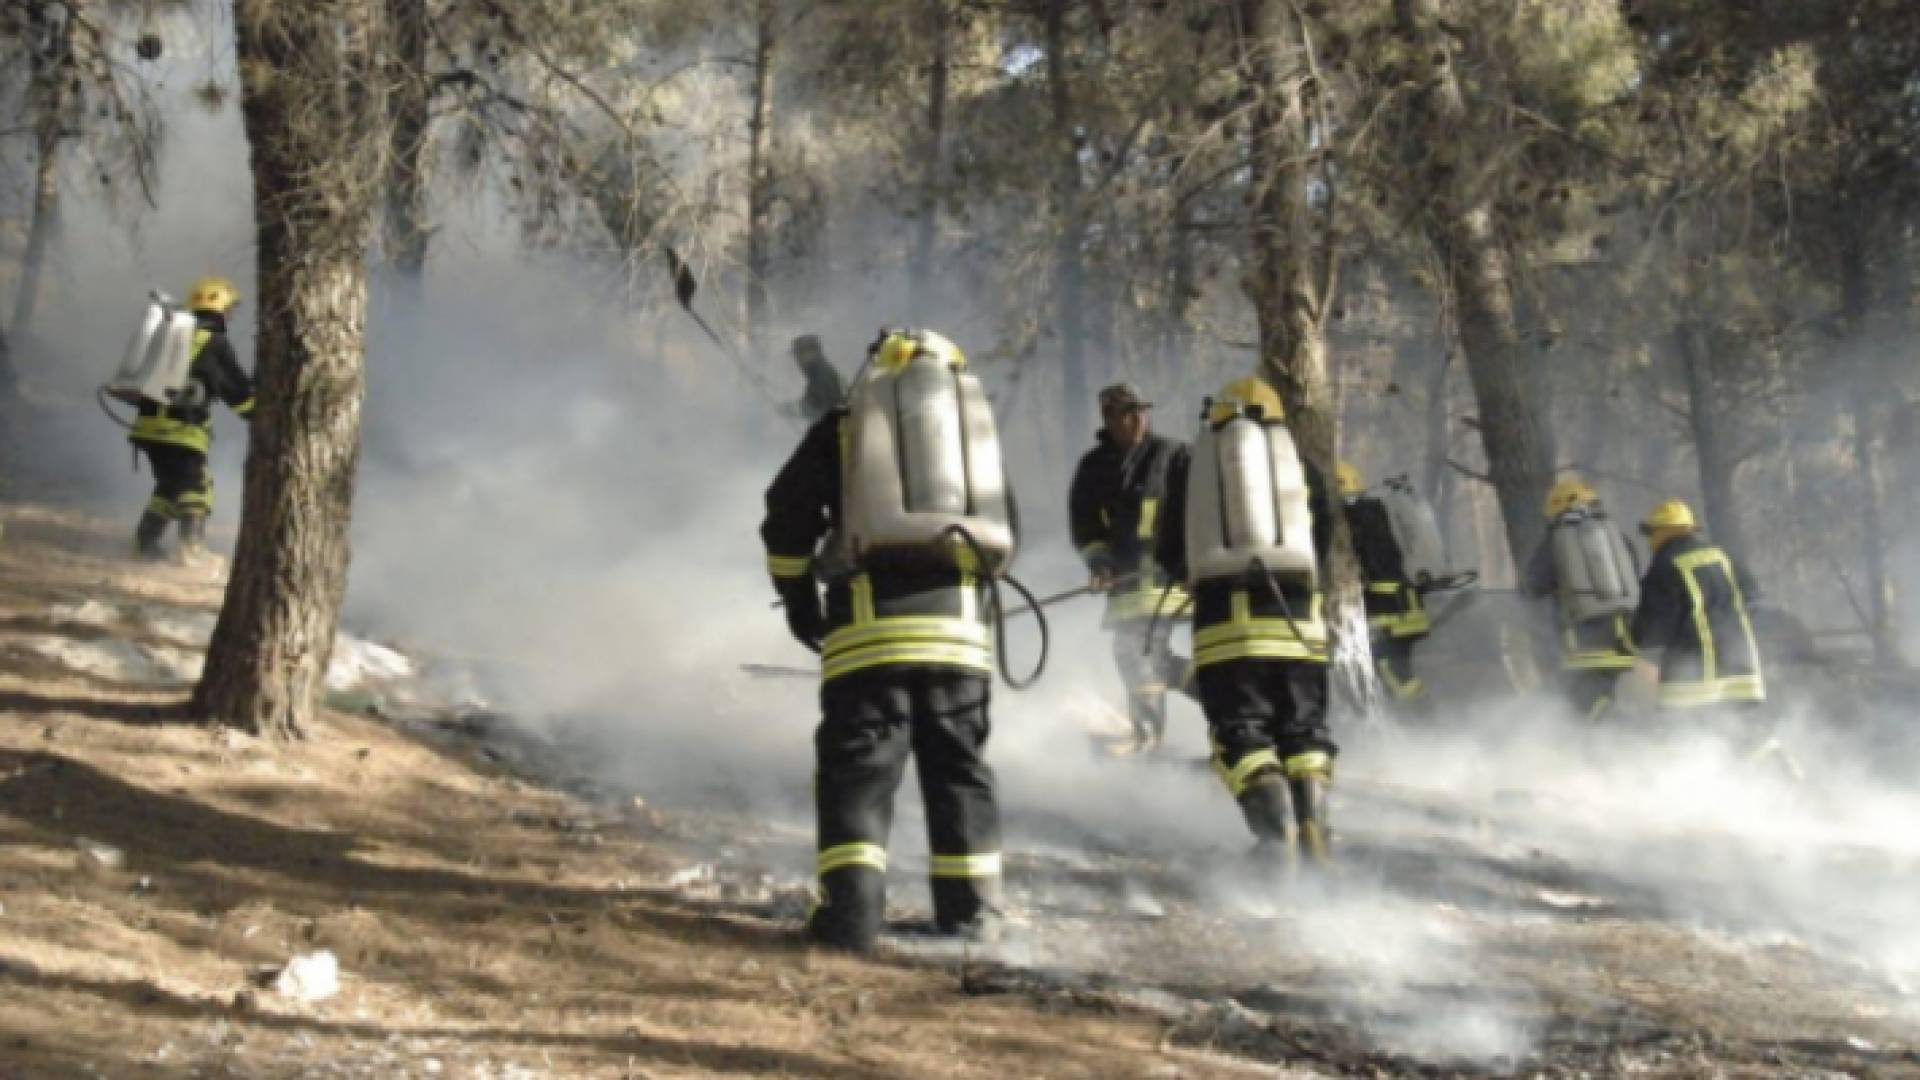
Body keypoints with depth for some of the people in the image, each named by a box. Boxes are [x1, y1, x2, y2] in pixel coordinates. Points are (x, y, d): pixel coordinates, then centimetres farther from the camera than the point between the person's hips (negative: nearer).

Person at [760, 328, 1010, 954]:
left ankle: (852, 910, -14)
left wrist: (800, 604, 19)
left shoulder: (841, 428, 12)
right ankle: (971, 908, 13)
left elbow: (786, 519, 8)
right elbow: (1005, 532, 22)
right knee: (959, 768, 13)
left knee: (857, 768, -2)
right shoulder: (974, 428, 20)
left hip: (869, 625, -3)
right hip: (959, 628, 3)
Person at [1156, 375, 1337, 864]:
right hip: (1295, 610, 2)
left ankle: (1277, 832, -18)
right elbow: (1322, 545, 19)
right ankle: (1314, 827, -6)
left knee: (1240, 729, 0)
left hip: (1223, 611, -1)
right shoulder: (1301, 463, 18)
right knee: (1303, 726, 12)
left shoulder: (1191, 466, 15)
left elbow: (1168, 553, 17)